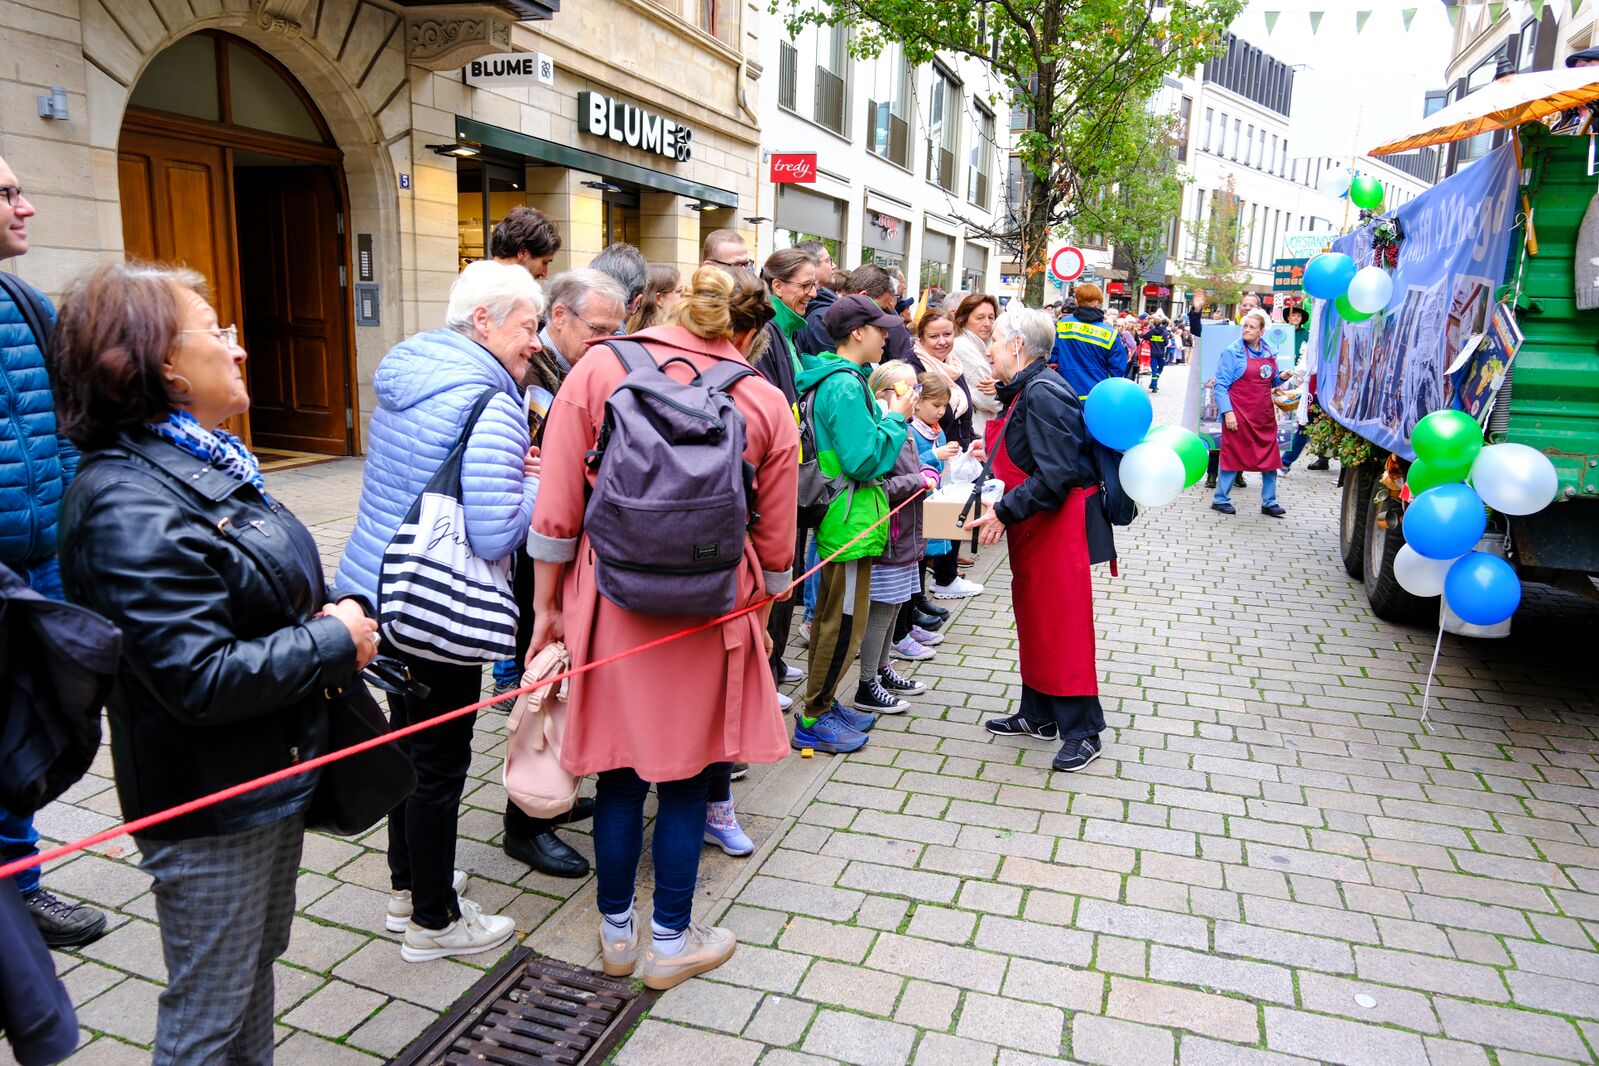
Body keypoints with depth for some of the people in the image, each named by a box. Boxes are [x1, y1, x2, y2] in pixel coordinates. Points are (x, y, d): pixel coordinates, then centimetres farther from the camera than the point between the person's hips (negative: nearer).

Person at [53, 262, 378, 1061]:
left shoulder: (204, 460, 6)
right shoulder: (130, 504, -24)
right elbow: (200, 678, -30)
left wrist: (327, 618, -3)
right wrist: (333, 643, -18)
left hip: (270, 774, 9)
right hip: (210, 807, -9)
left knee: (258, 962, 26)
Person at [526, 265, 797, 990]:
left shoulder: (599, 371, -4)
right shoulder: (766, 404, -3)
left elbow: (556, 514, -4)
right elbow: (774, 547, 3)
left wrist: (547, 607, 8)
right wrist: (757, 617, 20)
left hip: (609, 602, 1)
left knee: (619, 771, 15)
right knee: (686, 772, 14)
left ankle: (616, 931, 33)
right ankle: (671, 941, 29)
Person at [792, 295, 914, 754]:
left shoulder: (836, 378, 11)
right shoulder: (845, 386, -20)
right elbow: (863, 460, -24)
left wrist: (887, 416, 9)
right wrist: (895, 419, -12)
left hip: (840, 516, 10)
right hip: (851, 520, -10)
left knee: (830, 616, 18)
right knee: (844, 622, -1)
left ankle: (821, 704, 32)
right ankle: (812, 720, 10)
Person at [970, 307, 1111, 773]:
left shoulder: (1043, 393, -20)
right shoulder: (1023, 392, 11)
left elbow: (1056, 473, -25)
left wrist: (1005, 512, -23)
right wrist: (993, 455, 12)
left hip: (1061, 525, -10)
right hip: (1035, 525, 10)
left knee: (1062, 625, -4)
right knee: (1032, 617, 16)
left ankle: (1083, 731, 8)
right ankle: (1038, 715, 29)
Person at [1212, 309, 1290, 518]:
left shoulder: (1269, 352, 9)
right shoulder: (1233, 352, -7)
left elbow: (1270, 382, 20)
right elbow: (1221, 385, -9)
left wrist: (1281, 377, -2)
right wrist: (1227, 412, -17)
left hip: (1264, 414, 5)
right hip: (1239, 414, -5)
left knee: (1270, 457, 7)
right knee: (1233, 456, 1)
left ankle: (1269, 502, 17)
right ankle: (1220, 499, 13)